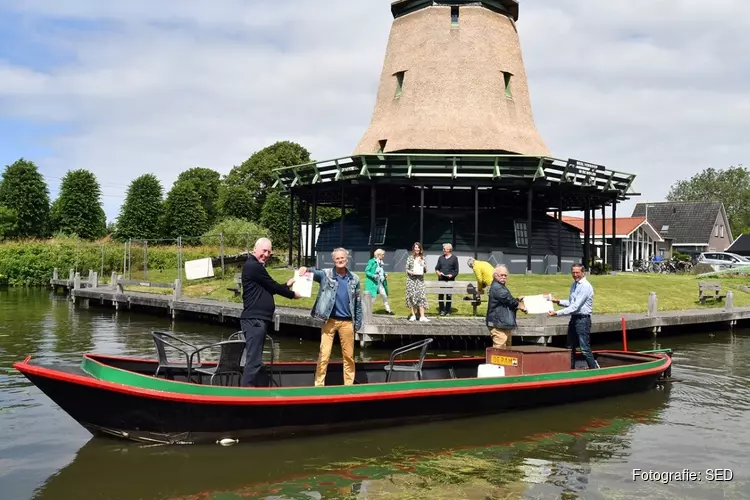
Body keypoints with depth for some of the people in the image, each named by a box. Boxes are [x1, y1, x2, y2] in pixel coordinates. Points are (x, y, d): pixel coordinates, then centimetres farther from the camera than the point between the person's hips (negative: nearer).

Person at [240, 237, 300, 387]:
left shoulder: (256, 266, 20)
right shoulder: (254, 266, -12)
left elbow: (269, 289, 25)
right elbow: (273, 286, -9)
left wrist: (286, 285, 23)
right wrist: (292, 294, 4)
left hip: (258, 319, 11)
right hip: (254, 319, -11)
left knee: (254, 358, 14)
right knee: (254, 359, -12)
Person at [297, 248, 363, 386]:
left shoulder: (354, 279, 5)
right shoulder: (326, 274, -1)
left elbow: (358, 302, 9)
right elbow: (315, 272, -21)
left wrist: (358, 323, 9)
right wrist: (305, 269, -44)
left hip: (347, 322, 2)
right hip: (330, 320, -2)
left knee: (349, 355, 10)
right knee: (324, 354, -2)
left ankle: (349, 385, 21)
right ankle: (319, 385, 6)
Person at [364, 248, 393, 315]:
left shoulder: (381, 262, 10)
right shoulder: (372, 261, -11)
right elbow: (366, 271, -11)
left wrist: (385, 274, 3)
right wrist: (373, 276, -24)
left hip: (380, 283, 7)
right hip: (373, 283, -7)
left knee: (384, 296, 11)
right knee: (373, 297, -8)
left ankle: (388, 309, 24)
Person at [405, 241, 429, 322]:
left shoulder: (423, 258, 9)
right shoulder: (410, 258, 4)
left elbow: (426, 270, 10)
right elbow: (406, 269, 4)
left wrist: (422, 265, -9)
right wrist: (411, 272, -15)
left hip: (420, 279, 1)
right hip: (411, 279, -1)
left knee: (421, 296, -8)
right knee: (412, 296, -2)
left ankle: (422, 316, -11)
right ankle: (413, 315, 6)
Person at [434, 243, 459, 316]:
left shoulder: (454, 258, 5)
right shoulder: (441, 258, 13)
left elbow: (456, 270, 4)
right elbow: (437, 268, 16)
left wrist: (452, 275, -13)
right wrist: (438, 272, -5)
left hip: (450, 279, -2)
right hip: (441, 279, 2)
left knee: (449, 296, 1)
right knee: (440, 295, -1)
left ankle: (447, 311, 9)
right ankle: (441, 310, 7)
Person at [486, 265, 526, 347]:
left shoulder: (502, 287, 21)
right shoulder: (496, 287, -14)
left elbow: (507, 301, 28)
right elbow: (509, 300, -15)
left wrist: (517, 300, 11)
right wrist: (520, 305, 0)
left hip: (506, 325, 11)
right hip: (499, 325, -11)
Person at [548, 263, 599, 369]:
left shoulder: (585, 287, -16)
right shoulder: (573, 285, 12)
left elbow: (575, 306, -21)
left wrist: (557, 313, -22)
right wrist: (559, 301, 6)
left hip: (583, 319, -9)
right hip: (574, 318, 9)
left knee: (585, 348, -7)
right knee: (570, 347, 14)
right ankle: (570, 369, 23)